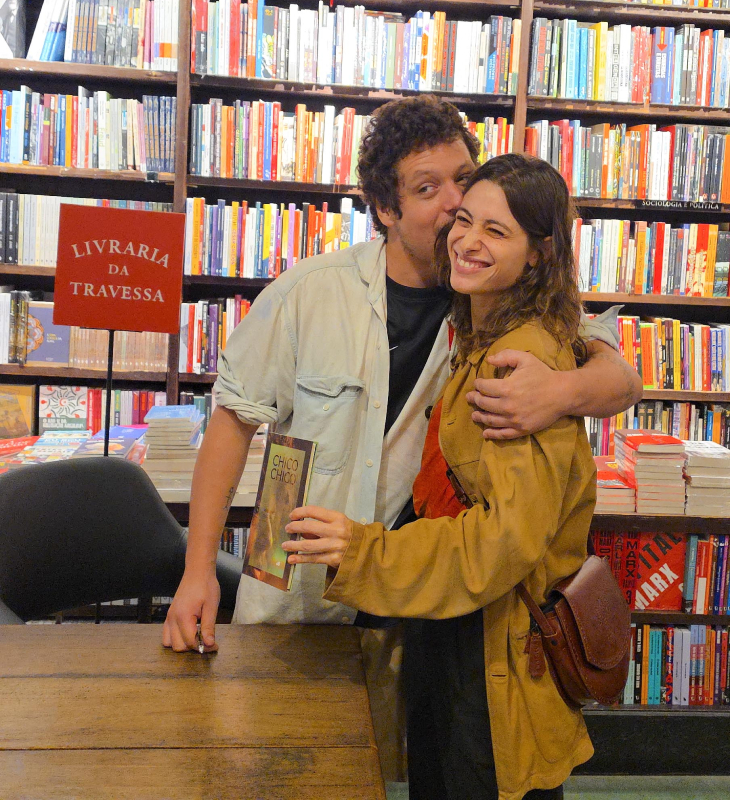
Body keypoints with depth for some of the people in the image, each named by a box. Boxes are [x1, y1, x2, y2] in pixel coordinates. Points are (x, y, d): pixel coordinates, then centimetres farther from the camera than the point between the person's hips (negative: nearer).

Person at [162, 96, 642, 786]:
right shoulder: (309, 293, -12)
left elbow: (621, 378, -9)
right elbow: (236, 417, -6)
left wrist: (564, 391, -34)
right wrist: (198, 569, -9)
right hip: (293, 597, 0)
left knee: (378, 776, 18)